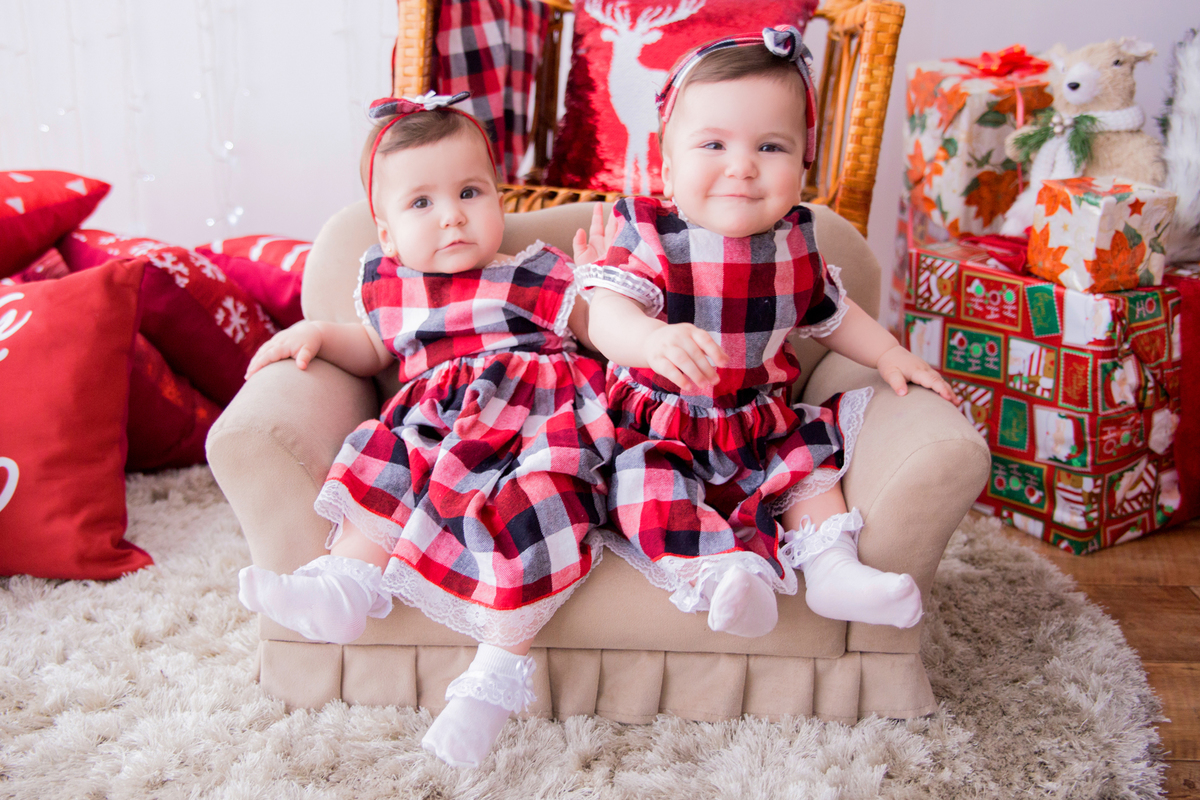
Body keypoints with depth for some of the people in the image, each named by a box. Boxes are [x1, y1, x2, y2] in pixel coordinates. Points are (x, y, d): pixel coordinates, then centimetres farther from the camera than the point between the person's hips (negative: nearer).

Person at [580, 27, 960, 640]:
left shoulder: (792, 243, 0)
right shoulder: (649, 237, -17)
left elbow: (831, 313, 19)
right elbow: (606, 314, -32)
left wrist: (888, 354, 7)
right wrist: (656, 340, -53)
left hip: (759, 423, 6)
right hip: (659, 425, -5)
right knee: (648, 481, -28)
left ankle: (833, 568, 6)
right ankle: (716, 572, -36)